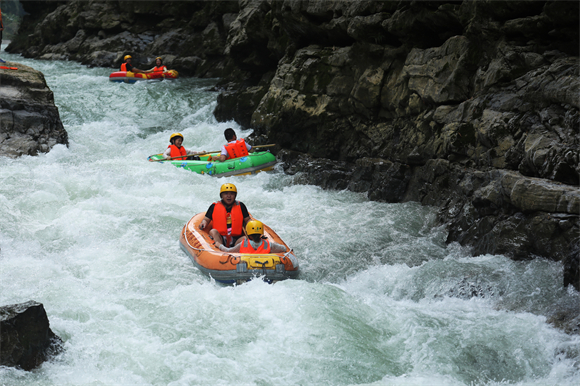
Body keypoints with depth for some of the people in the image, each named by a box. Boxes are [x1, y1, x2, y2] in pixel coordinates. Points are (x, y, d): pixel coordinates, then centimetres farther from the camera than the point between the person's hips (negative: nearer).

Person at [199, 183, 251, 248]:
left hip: (236, 239, 0)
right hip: (219, 238, 0)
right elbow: (206, 219, 15)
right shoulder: (214, 207, 12)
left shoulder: (240, 206, 15)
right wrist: (203, 223, -9)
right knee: (213, 231, -30)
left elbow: (247, 220, 18)